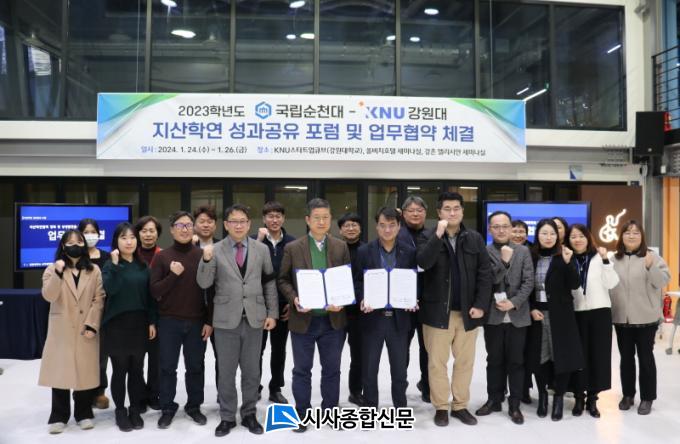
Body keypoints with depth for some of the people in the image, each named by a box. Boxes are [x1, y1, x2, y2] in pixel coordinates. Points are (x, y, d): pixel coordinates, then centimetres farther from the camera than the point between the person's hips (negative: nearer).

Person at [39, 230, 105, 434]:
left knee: (85, 371, 4)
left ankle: (84, 414, 19)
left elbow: (99, 299, -1)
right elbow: (48, 296, -10)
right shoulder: (52, 269, 5)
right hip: (61, 329, 0)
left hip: (86, 329, 0)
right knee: (60, 370, 2)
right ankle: (59, 416, 15)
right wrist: (58, 273, -22)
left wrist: (92, 324, -10)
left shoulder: (94, 270, 5)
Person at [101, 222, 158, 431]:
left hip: (139, 324, 3)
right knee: (120, 370, 4)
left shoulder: (143, 266, 8)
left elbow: (149, 295, 8)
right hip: (117, 324, -3)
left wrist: (152, 322, 4)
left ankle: (135, 410, 20)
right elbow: (110, 289, -20)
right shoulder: (110, 265, -2)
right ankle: (120, 411, 18)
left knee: (137, 369, 8)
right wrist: (115, 264, -23)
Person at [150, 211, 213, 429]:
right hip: (169, 321, 0)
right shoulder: (162, 257, 0)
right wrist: (173, 275, -18)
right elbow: (154, 291, -4)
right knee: (168, 367, 7)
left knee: (195, 366, 10)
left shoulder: (203, 255, 0)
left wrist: (210, 321, -2)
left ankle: (194, 406, 26)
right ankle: (167, 408, 23)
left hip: (197, 321, 0)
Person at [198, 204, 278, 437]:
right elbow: (204, 283, -7)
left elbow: (269, 282, 7)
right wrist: (206, 260, -24)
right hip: (226, 319, -1)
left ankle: (249, 414, 26)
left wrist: (272, 313, 2)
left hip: (254, 318, 2)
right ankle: (227, 417, 23)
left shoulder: (261, 249, 4)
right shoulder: (215, 250, -2)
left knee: (251, 371, 11)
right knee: (226, 372, 8)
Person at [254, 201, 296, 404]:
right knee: (257, 348, 7)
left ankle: (276, 388, 24)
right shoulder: (254, 240, -3)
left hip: (283, 303, 2)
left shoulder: (292, 243, 1)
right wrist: (259, 241, -19)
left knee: (279, 348, 11)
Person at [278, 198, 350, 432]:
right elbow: (283, 280, 1)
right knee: (302, 369, 9)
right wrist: (294, 299, -15)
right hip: (303, 318, -1)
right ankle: (301, 415, 23)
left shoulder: (341, 247, 4)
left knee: (332, 369, 12)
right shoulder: (292, 248, -1)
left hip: (333, 318, 2)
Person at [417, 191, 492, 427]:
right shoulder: (428, 236, -1)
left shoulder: (475, 238, 5)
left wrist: (481, 305, -6)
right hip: (437, 311, -2)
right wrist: (438, 235, -25)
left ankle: (460, 406, 25)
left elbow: (484, 273, 2)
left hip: (467, 311, 2)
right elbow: (423, 263, -20)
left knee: (465, 362, 11)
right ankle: (441, 407, 20)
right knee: (437, 362, 6)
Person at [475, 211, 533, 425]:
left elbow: (529, 282, -1)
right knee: (494, 360, 10)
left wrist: (513, 302, -12)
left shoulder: (523, 251, 6)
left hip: (517, 315, 1)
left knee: (516, 361, 6)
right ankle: (494, 399, 24)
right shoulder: (483, 251, 0)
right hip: (493, 315, -1)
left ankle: (514, 405, 16)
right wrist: (503, 260, -15)